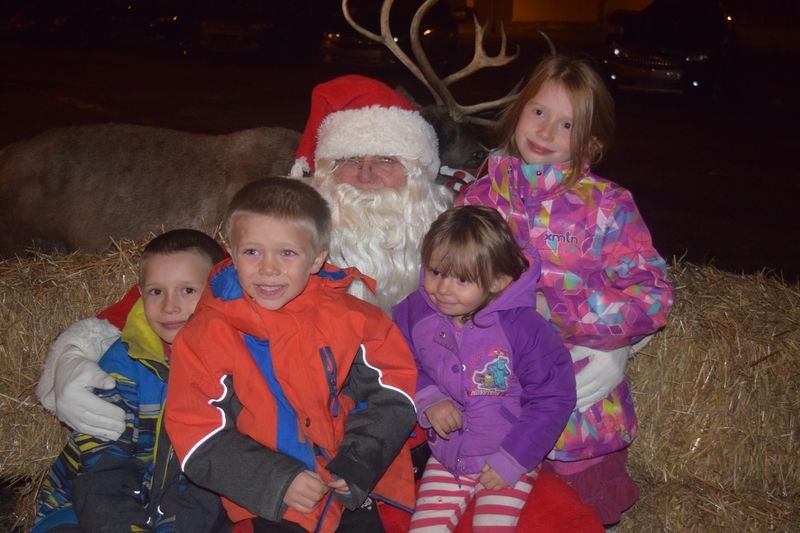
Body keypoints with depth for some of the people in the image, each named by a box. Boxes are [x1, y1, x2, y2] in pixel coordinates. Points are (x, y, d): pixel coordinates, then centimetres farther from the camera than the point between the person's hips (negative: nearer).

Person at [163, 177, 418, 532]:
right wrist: (278, 483, -19)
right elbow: (199, 438, -10)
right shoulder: (207, 335, -9)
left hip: (352, 484, 1)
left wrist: (359, 463, -15)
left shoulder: (347, 317, -5)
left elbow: (391, 391, 0)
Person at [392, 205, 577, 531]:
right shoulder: (415, 312, -8)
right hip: (445, 456, 3)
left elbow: (554, 398, -13)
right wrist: (427, 399, -12)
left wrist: (512, 460, -12)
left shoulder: (522, 326, -20)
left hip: (508, 459, -3)